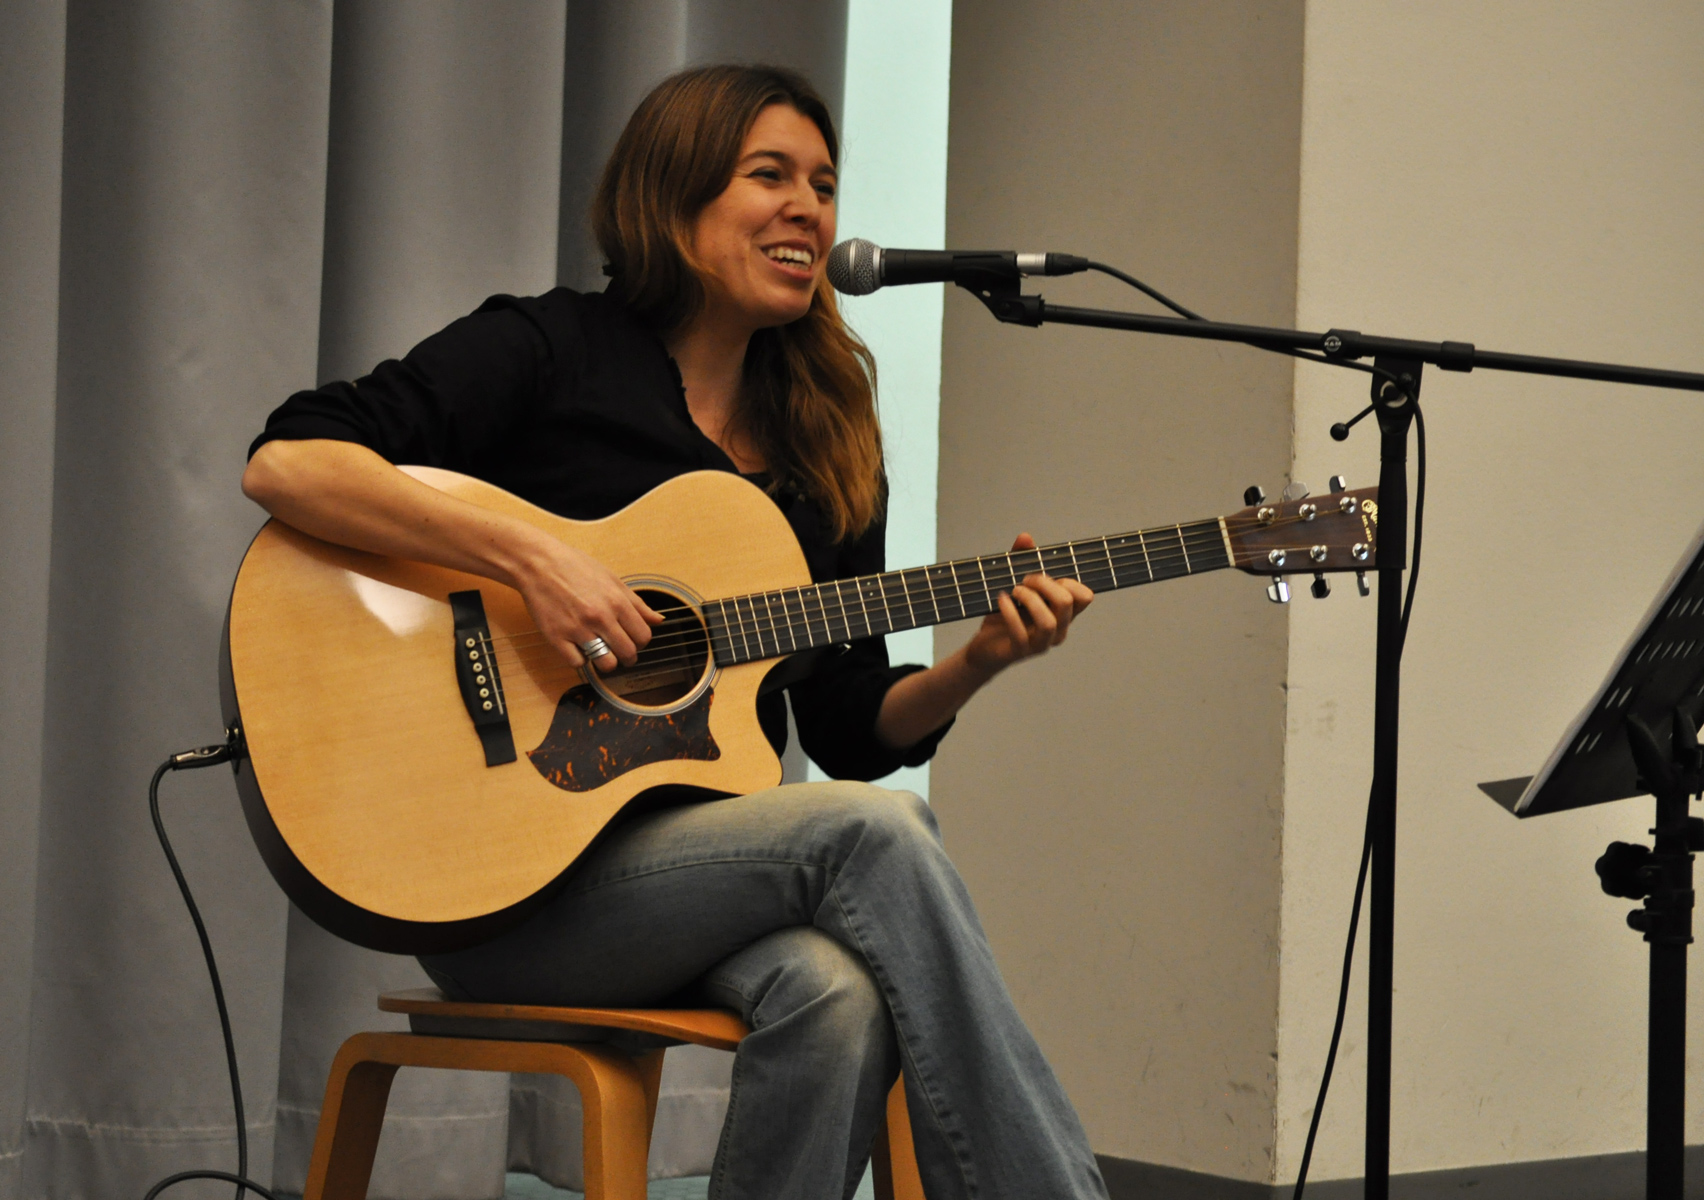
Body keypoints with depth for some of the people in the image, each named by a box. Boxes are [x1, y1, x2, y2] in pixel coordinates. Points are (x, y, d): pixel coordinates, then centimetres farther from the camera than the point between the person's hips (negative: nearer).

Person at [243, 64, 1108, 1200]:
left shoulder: (825, 445, 14)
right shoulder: (551, 350, -2)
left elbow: (852, 729, 14)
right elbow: (284, 463, -15)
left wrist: (979, 661, -5)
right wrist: (530, 557, -22)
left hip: (721, 871, 5)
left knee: (838, 994, -30)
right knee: (875, 831, -27)